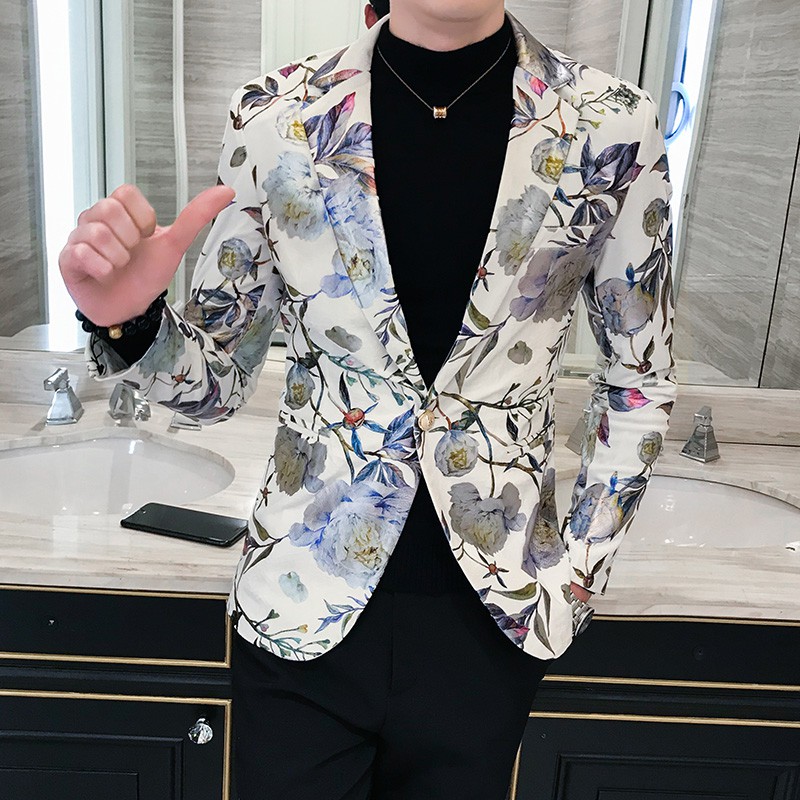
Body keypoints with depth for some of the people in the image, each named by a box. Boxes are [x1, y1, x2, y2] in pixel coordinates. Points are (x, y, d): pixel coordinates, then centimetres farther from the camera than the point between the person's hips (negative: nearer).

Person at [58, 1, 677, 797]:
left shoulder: (610, 127, -7)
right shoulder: (276, 117, -6)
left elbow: (641, 375, 4)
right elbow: (218, 376, 1)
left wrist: (582, 570, 2)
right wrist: (128, 322, -20)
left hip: (491, 617, 1)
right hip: (303, 608, 0)